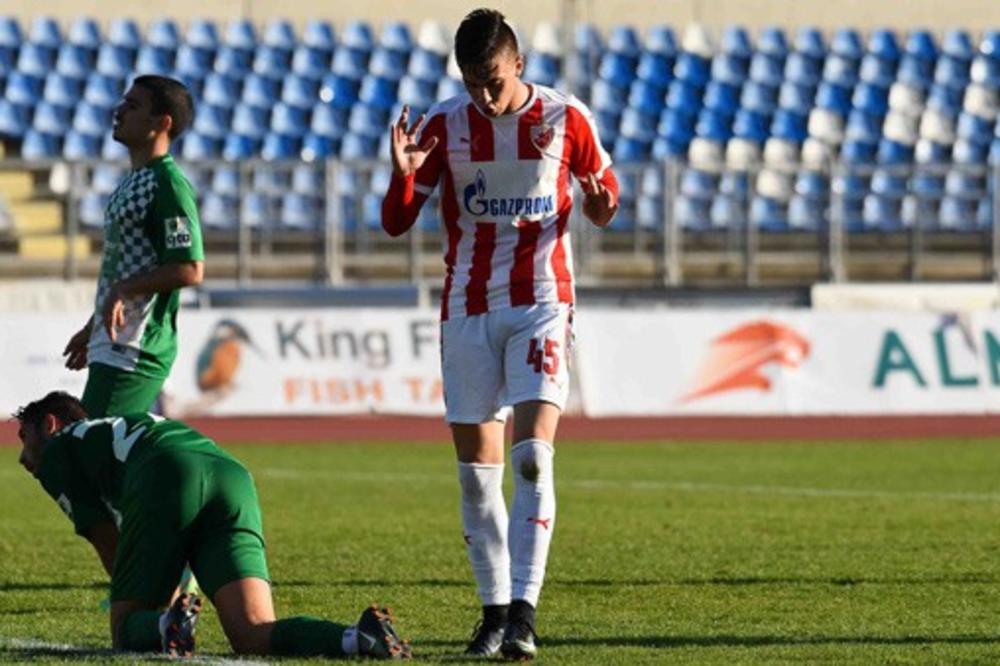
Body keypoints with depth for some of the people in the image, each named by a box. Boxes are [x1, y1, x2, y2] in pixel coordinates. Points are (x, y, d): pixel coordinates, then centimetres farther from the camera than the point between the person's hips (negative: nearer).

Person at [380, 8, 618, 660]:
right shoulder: (443, 126, -1)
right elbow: (396, 223, 2)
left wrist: (600, 205, -14)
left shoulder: (565, 118, -4)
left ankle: (524, 612, -17)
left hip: (541, 302, -2)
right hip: (468, 308, 2)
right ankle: (494, 610, 12)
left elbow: (604, 185, 10)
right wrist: (405, 174, -19)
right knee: (476, 469, 3)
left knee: (532, 455, -16)